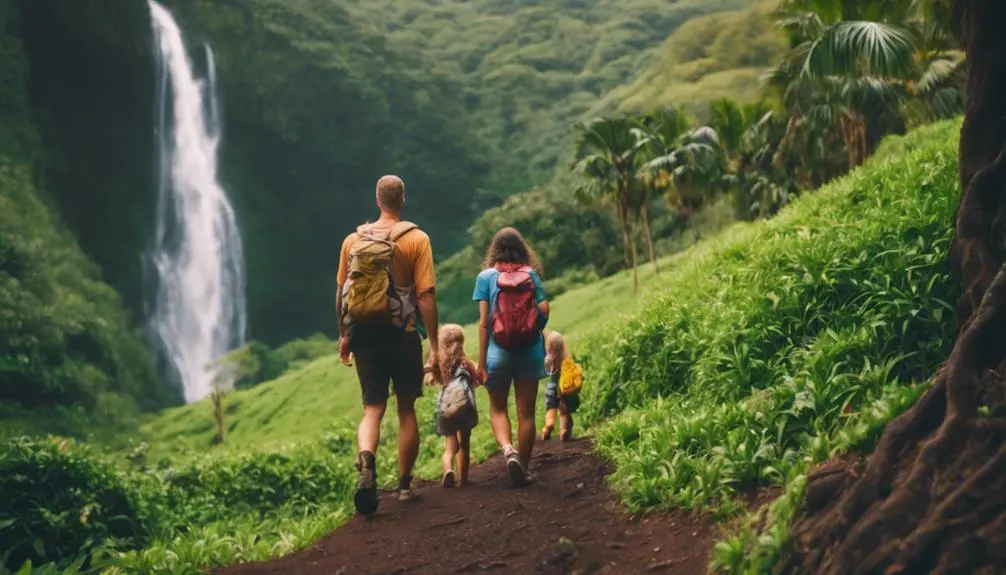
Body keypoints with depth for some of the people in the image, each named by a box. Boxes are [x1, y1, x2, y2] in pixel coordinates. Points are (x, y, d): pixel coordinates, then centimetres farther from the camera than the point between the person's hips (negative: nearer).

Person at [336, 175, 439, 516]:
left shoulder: (353, 240, 3)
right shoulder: (416, 240, -7)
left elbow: (341, 292, 9)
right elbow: (426, 296, -11)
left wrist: (344, 334, 21)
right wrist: (434, 344, -6)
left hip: (363, 334, 2)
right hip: (401, 334, -2)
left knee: (373, 409, 7)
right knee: (406, 410, 12)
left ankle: (366, 463, -22)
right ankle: (405, 485, 18)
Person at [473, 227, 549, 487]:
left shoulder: (486, 277, -2)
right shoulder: (532, 275, 2)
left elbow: (483, 322, -6)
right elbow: (544, 311, -5)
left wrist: (481, 362, -2)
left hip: (499, 353, -1)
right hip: (530, 352, 1)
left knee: (498, 409, 13)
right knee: (526, 412, 9)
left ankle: (508, 450, -14)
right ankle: (523, 470, 13)